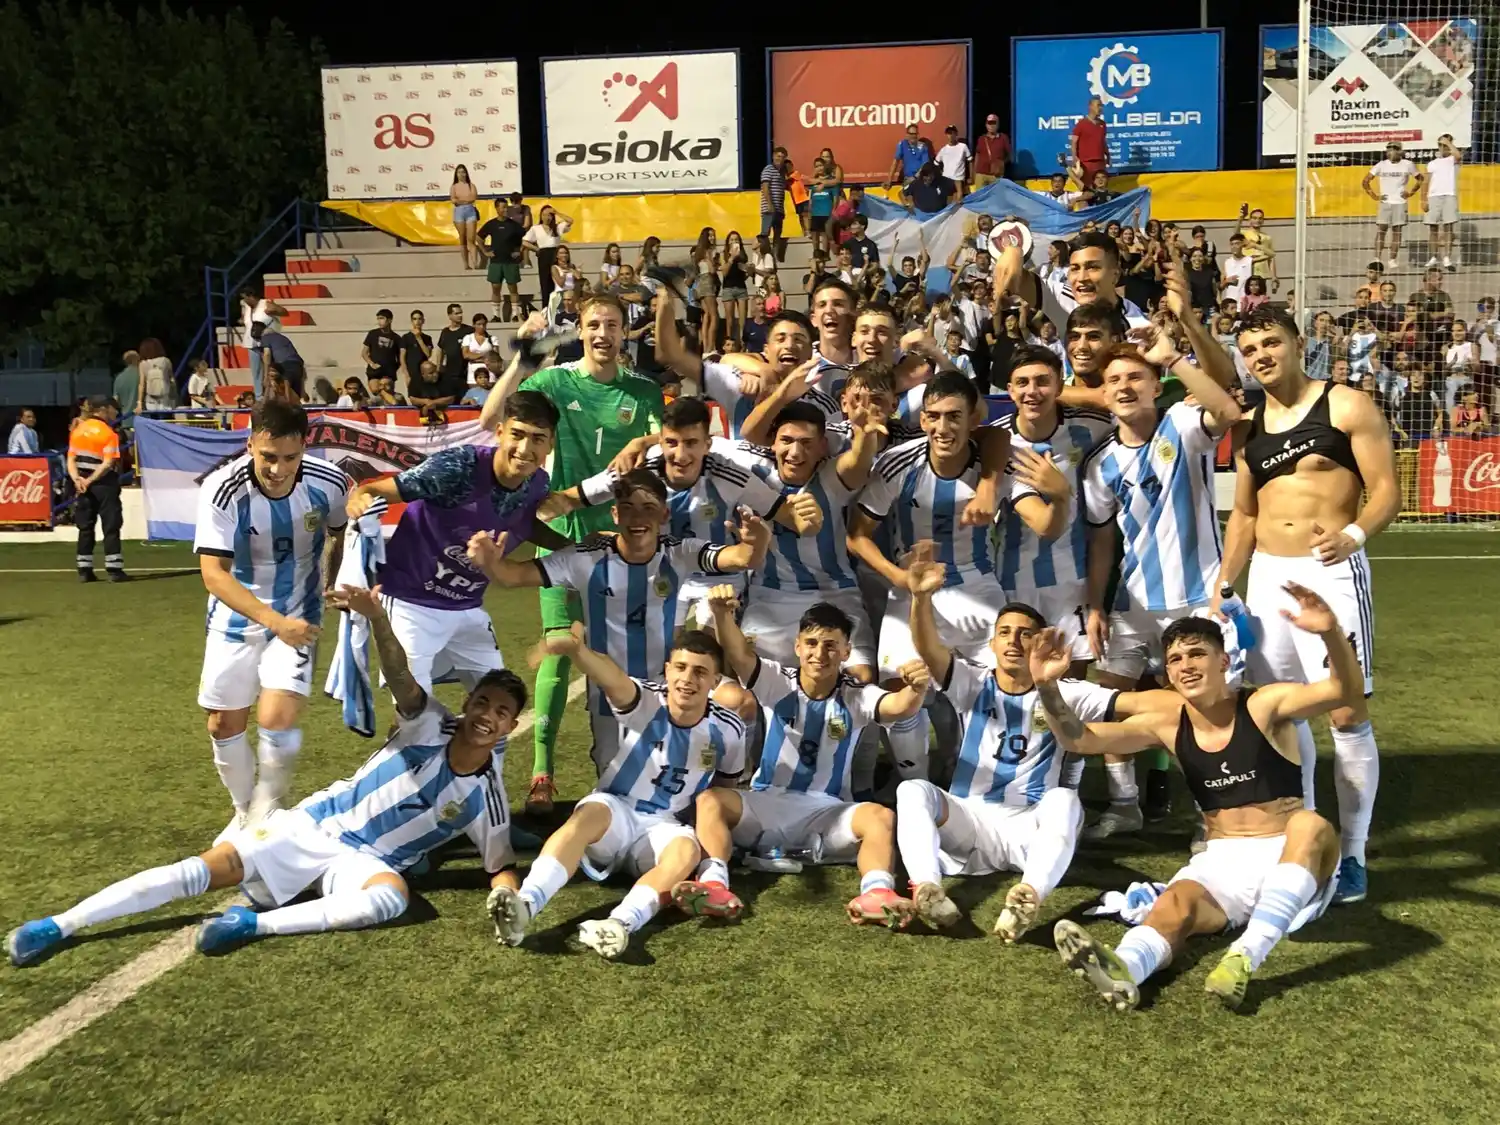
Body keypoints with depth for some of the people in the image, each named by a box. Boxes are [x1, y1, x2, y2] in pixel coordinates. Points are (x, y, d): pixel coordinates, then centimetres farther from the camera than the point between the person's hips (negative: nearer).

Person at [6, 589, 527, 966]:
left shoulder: (487, 797, -3)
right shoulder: (431, 727, -6)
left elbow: (501, 865, 5)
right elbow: (400, 677, -26)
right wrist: (374, 614, -46)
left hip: (367, 860, 0)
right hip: (316, 823, 0)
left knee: (392, 896, -36)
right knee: (209, 867, -16)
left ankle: (254, 924, -31)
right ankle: (59, 925, -10)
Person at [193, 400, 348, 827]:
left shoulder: (329, 483, -19)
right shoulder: (222, 489, -25)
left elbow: (341, 533, 4)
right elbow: (213, 573, -28)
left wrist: (332, 588, 12)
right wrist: (273, 620, -40)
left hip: (297, 615, -1)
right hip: (235, 616, 1)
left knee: (277, 720, -17)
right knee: (223, 725, 8)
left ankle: (268, 809, 12)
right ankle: (244, 812, 35)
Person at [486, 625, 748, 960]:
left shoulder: (728, 730, -6)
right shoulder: (646, 701, -15)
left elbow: (725, 783, 16)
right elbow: (613, 680, -40)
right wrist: (576, 649, -61)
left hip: (663, 826, 2)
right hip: (615, 809, -1)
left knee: (687, 850, -33)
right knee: (591, 812, -36)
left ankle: (620, 924, -56)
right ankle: (525, 905, -54)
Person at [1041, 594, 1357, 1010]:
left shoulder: (1264, 706, -8)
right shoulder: (1166, 725, 1)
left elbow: (1343, 692, -23)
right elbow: (1080, 740, -4)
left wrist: (1331, 632, -42)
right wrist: (1048, 686, -23)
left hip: (1288, 857, -2)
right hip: (1222, 861, 2)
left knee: (1312, 825, -35)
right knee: (1177, 901, -29)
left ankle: (1245, 957, -48)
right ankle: (1123, 970, -61)